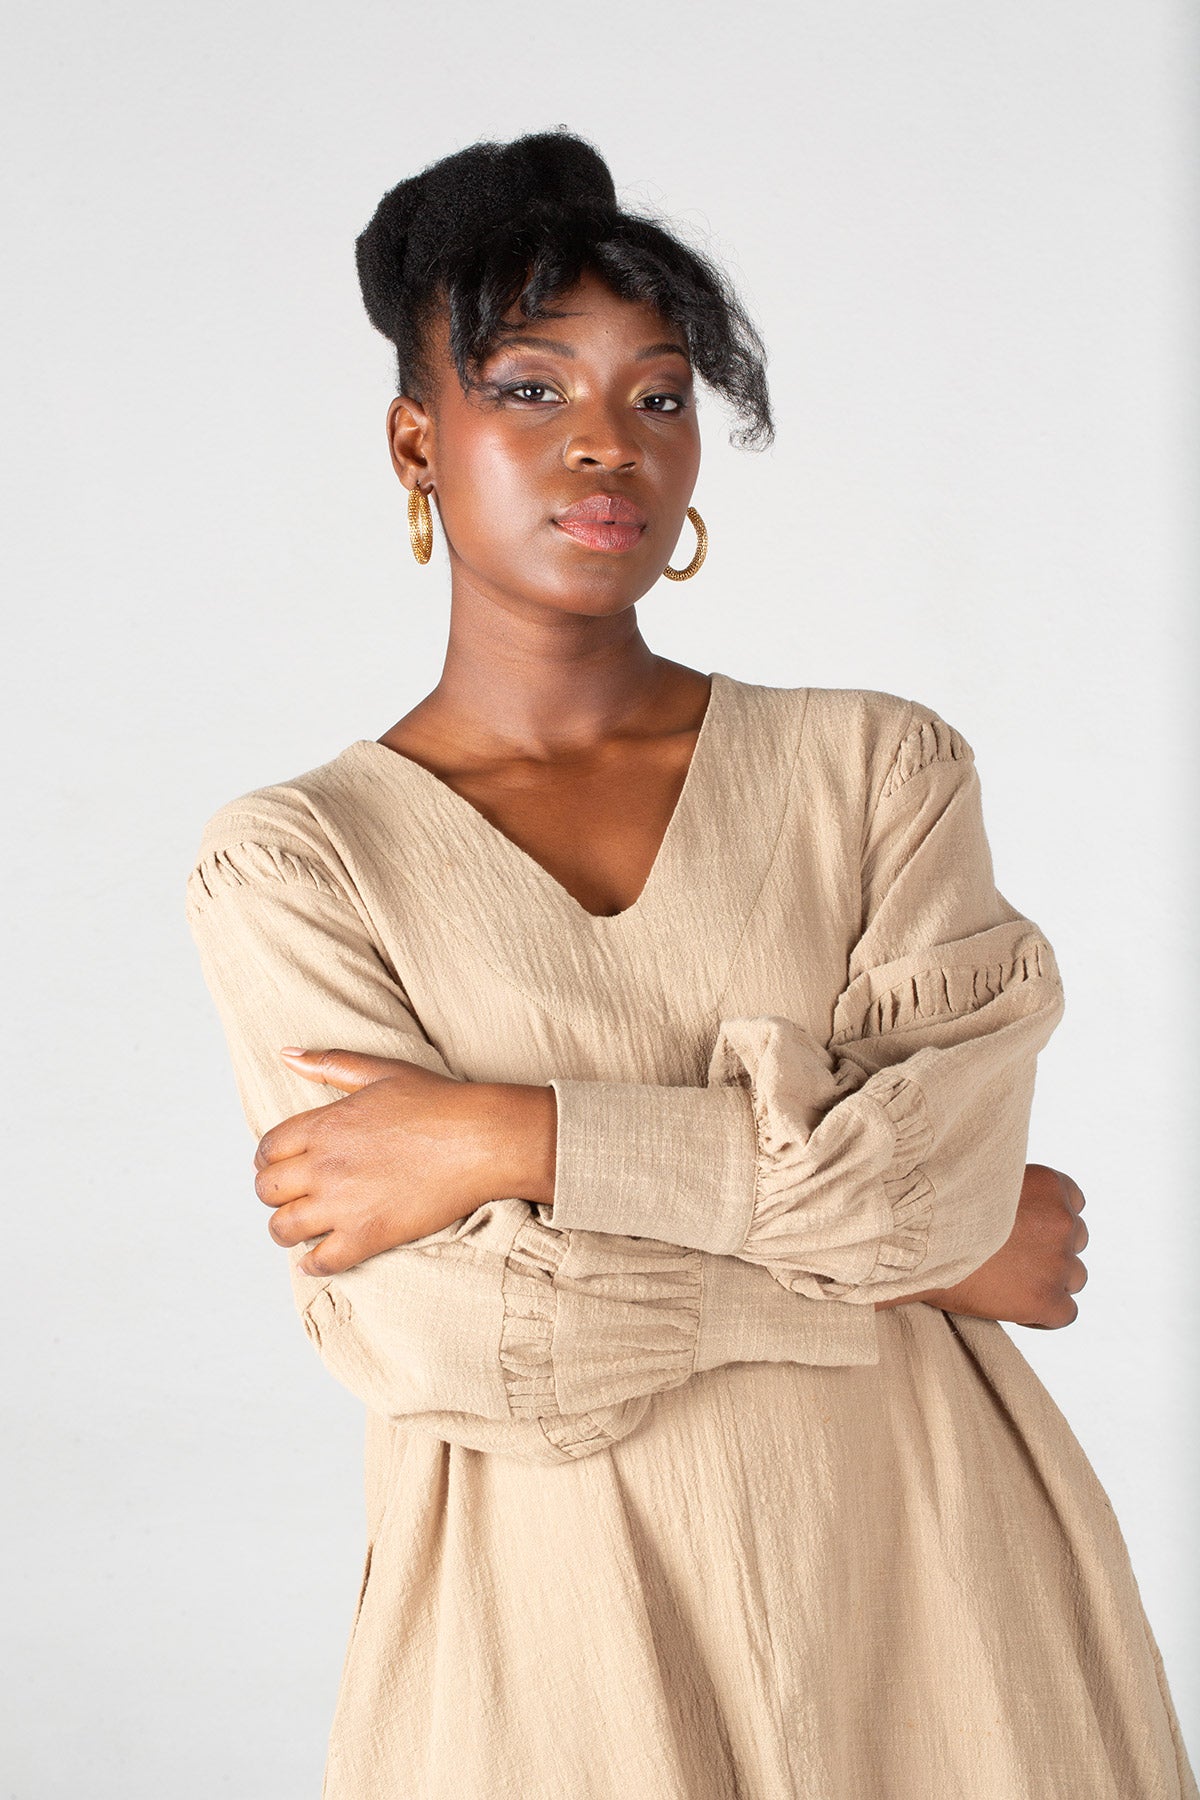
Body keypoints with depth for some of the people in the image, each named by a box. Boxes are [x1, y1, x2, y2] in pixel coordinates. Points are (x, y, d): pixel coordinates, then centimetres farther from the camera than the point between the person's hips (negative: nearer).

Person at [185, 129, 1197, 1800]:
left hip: (922, 1551, 2)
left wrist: (507, 1139, -16)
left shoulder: (876, 761, 3)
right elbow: (447, 1332, -13)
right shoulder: (290, 861, -3)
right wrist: (904, 1253, -9)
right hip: (560, 1610, -1)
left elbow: (944, 1146, -12)